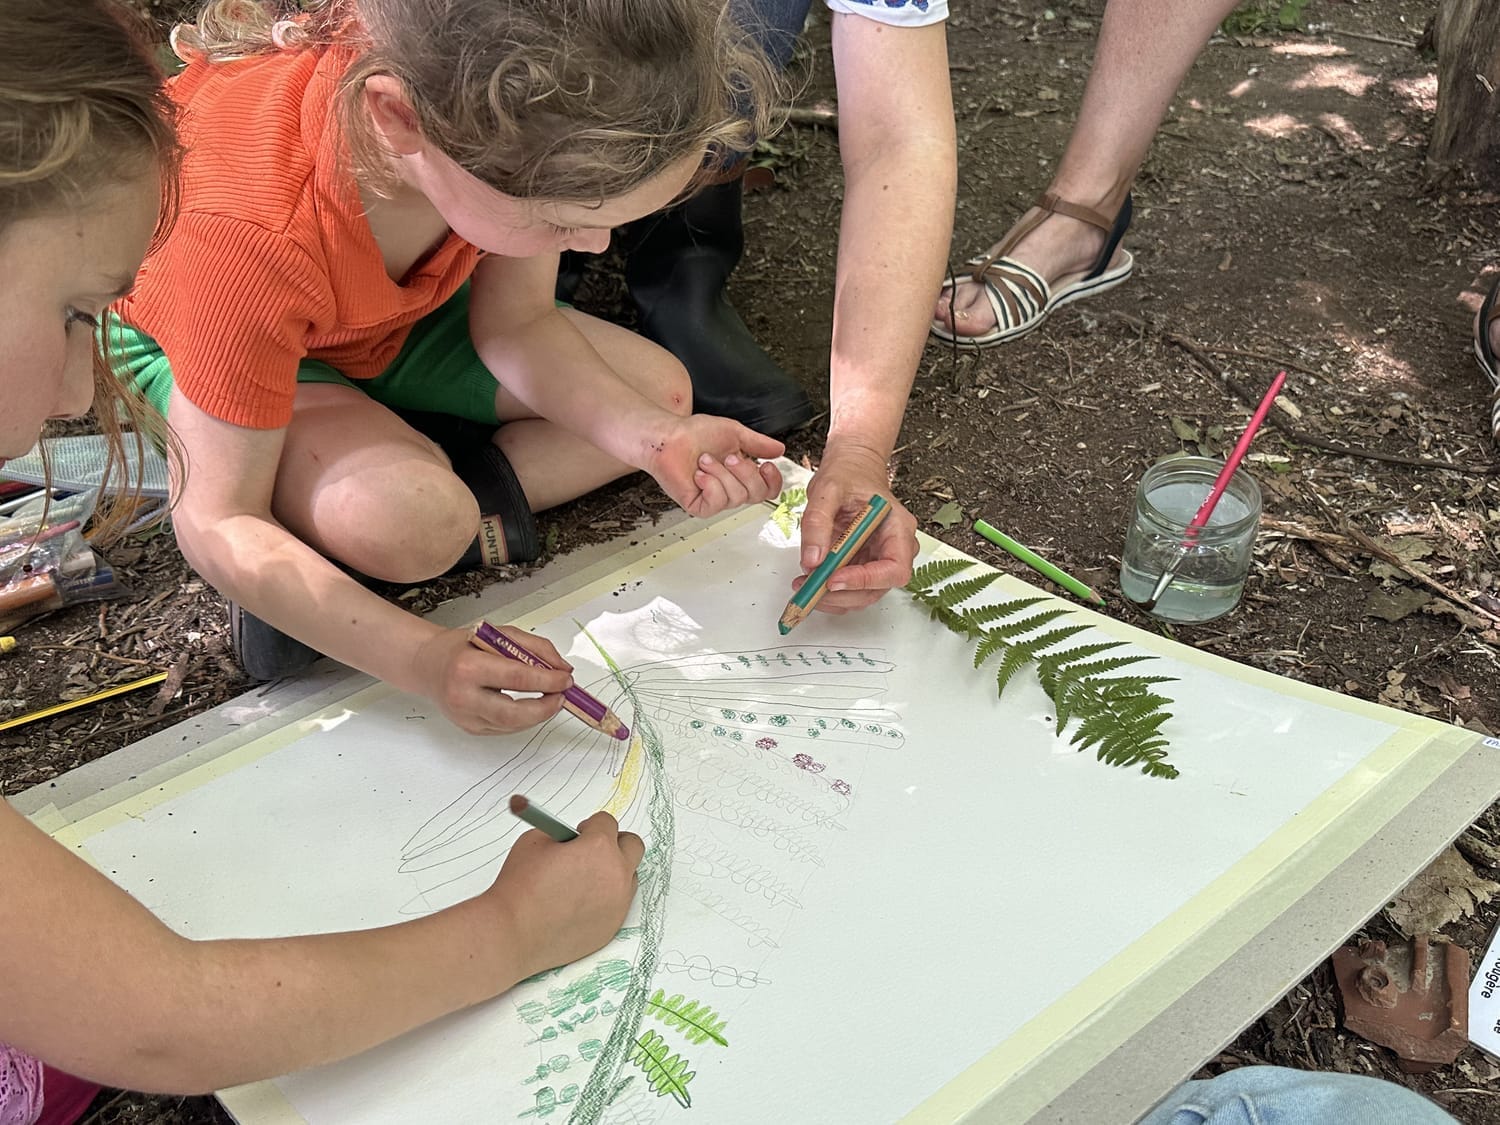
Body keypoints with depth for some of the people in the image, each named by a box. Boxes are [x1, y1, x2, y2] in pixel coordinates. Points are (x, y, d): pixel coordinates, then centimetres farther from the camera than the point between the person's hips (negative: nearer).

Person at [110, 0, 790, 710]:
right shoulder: (253, 230, -43)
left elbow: (515, 323, -13)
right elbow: (218, 521, -35)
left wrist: (658, 437, -29)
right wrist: (423, 661, -44)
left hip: (394, 310, 6)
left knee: (660, 389, -5)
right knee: (409, 522, -37)